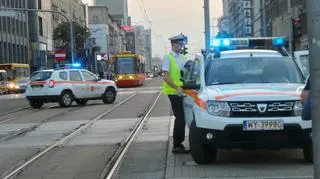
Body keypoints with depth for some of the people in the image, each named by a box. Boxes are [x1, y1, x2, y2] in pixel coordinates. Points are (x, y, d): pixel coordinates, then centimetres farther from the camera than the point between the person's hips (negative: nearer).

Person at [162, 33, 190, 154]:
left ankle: (178, 144, 21)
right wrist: (177, 88, -22)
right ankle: (177, 146, -2)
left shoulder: (183, 58, 14)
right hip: (174, 92, -7)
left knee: (181, 118, 11)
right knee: (180, 118, -8)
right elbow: (165, 77, -13)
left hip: (182, 92, 7)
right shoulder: (168, 58, -6)